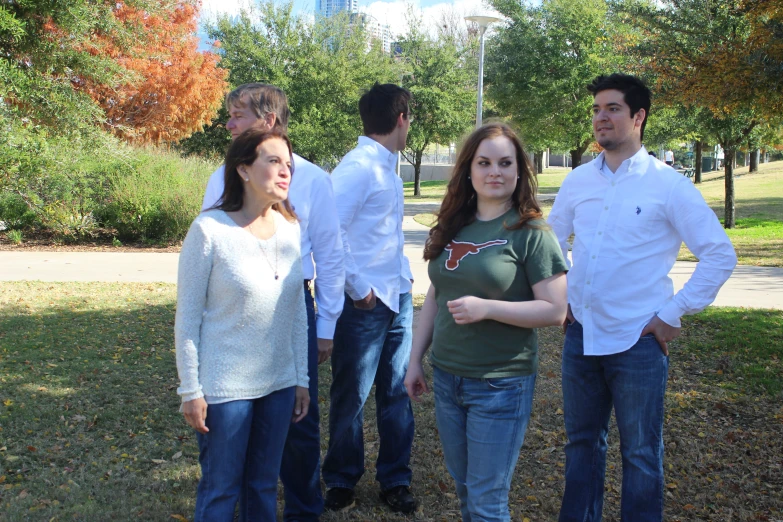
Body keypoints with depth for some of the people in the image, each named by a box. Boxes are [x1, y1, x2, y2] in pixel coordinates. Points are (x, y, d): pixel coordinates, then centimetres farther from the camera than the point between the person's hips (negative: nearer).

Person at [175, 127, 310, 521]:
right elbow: (188, 316, -9)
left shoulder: (289, 228, 1)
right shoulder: (210, 229, -14)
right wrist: (190, 390, -8)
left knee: (264, 486, 16)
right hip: (225, 387, -5)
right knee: (221, 490, 9)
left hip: (279, 383, 5)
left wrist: (301, 380, 9)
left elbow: (298, 311, 7)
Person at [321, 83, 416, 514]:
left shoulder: (388, 167, 12)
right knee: (351, 397, 8)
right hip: (366, 302, -8)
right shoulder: (358, 167, -15)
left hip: (398, 298, 8)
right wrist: (357, 289, -15)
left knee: (396, 393, 14)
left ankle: (395, 480, 28)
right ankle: (341, 481, 26)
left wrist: (403, 274, 8)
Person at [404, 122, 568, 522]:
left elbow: (555, 310, -14)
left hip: (501, 385, -6)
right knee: (463, 489, 19)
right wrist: (415, 360, 11)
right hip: (447, 378, 6)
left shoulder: (530, 233, -11)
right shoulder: (452, 228, 6)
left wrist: (487, 308, -23)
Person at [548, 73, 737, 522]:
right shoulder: (579, 180, 5)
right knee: (582, 442, 18)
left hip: (638, 342, -4)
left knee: (641, 452, 8)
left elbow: (720, 256, -8)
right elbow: (552, 241, 19)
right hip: (581, 335, 5)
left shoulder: (669, 185, -9)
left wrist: (673, 314, -10)